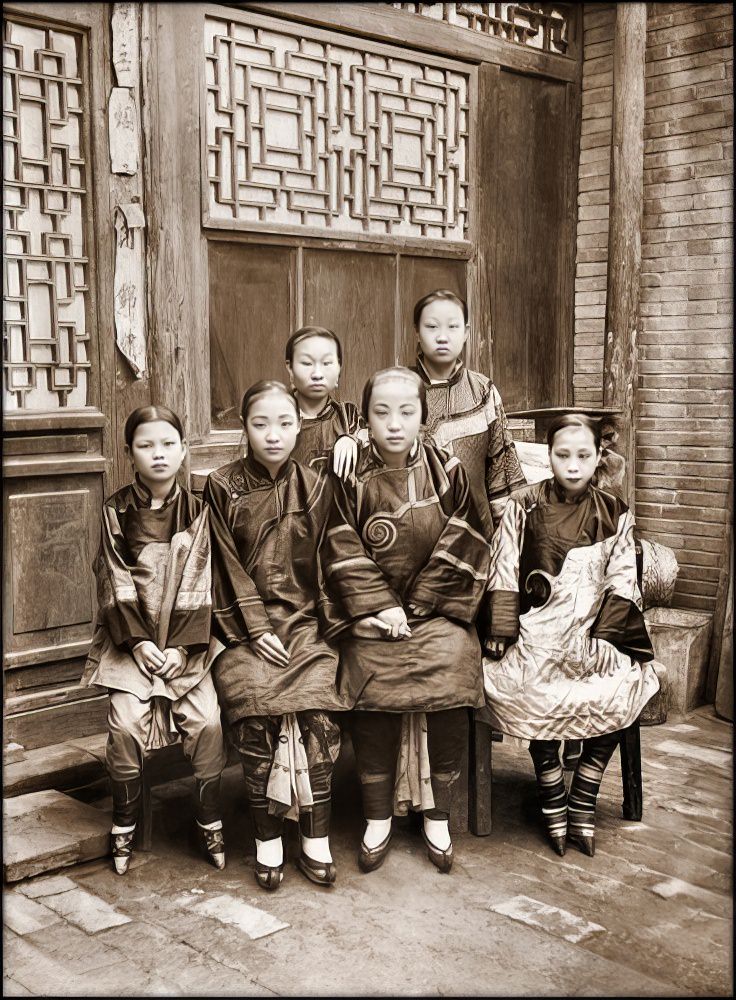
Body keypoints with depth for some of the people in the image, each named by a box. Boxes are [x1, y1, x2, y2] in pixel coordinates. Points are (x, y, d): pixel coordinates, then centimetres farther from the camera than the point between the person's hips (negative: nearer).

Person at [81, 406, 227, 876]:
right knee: (126, 722, -18)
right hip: (132, 637, 0)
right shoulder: (117, 510, 0)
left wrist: (182, 646, -12)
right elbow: (116, 583, -3)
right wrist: (138, 642, -12)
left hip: (186, 638, 1)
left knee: (208, 720, -16)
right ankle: (125, 823, 3)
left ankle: (210, 820, 4)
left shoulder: (196, 510, 2)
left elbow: (198, 583, -3)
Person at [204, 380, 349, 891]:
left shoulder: (315, 486, 8)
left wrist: (322, 627, -5)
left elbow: (325, 563, 7)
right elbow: (228, 568, -1)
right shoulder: (222, 486, 3)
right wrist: (256, 629, -10)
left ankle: (316, 842, -9)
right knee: (257, 706, -26)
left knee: (318, 709, -24)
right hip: (245, 625, -1)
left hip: (304, 621, 1)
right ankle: (268, 842, -9)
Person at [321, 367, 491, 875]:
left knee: (453, 667, -23)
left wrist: (415, 607, -7)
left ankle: (439, 816, -4)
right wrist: (381, 606, -12)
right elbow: (343, 552, -3)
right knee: (372, 685, -23)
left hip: (437, 610, 1)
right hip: (372, 613, 0)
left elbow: (461, 548, -1)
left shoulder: (447, 470, 2)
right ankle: (378, 818, -3)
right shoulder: (352, 477, -1)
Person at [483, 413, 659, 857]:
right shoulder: (524, 507, 4)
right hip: (537, 631, -2)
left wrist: (600, 639, -9)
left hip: (594, 633, 2)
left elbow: (621, 585, 4)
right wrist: (504, 634, -10)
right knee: (538, 693, -27)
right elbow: (504, 575, 0)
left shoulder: (615, 514, 10)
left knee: (625, 687, -21)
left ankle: (583, 799, -3)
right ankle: (553, 800, -4)